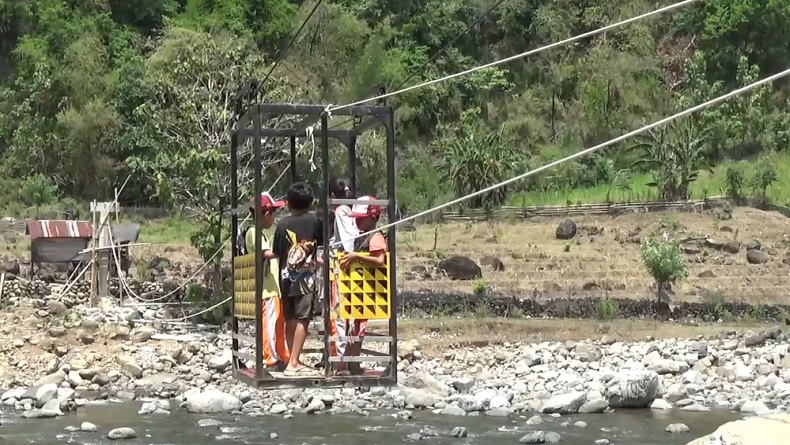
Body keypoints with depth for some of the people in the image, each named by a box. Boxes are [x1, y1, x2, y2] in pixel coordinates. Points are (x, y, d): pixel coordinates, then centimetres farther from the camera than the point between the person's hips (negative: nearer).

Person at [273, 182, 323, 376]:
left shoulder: (282, 224, 1)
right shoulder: (314, 220, -4)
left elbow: (276, 252, 6)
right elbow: (322, 243, 7)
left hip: (286, 277, 3)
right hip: (306, 277, -3)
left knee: (290, 320, 12)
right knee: (302, 320, -4)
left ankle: (294, 360, 18)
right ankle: (293, 363, -11)